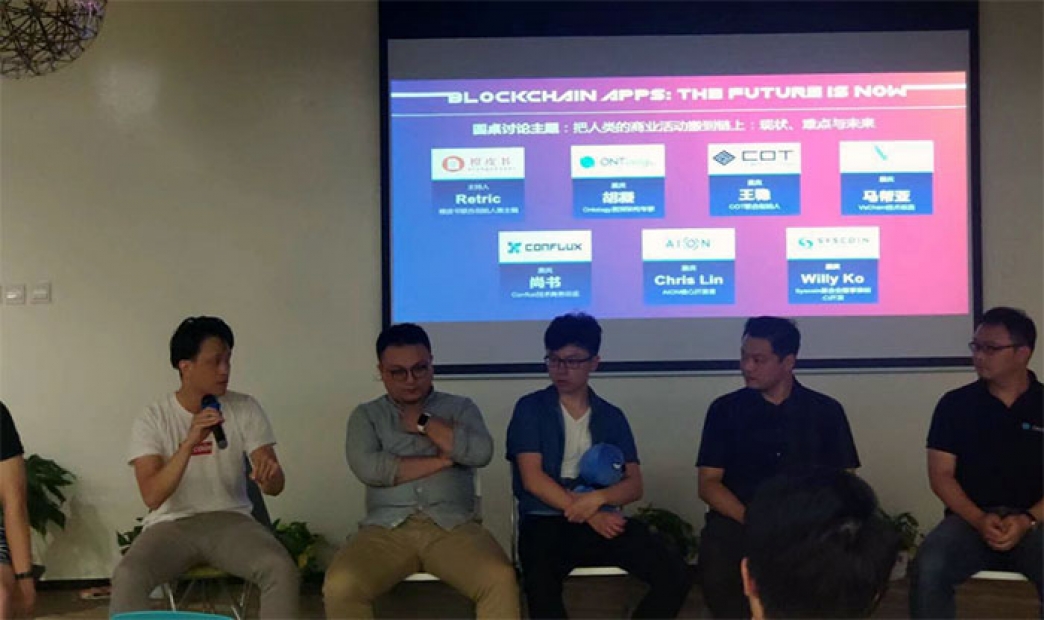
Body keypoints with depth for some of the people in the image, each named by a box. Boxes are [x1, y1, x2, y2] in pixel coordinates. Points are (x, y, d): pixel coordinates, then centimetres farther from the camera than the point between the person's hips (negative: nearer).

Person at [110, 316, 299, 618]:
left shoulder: (246, 409, -1)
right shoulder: (153, 420, -5)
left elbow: (275, 487, -4)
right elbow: (152, 497, -17)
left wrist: (269, 474, -30)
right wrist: (189, 443, -30)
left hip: (230, 520, 1)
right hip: (171, 524, -1)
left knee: (282, 569, -29)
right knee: (127, 577, -32)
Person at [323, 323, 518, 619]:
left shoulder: (460, 407, 17)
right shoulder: (366, 415, 15)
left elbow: (480, 453, -4)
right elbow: (369, 468, -6)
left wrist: (423, 423, 1)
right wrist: (442, 461, -3)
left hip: (454, 525, 0)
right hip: (387, 528, 0)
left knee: (500, 579, -30)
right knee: (340, 585, -30)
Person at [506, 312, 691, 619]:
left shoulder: (611, 417, 17)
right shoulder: (530, 409, 7)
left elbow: (634, 485, 9)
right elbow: (533, 479, -4)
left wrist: (598, 498, -14)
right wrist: (590, 516, -13)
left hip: (602, 519, 3)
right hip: (546, 521, -3)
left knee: (675, 574, -21)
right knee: (541, 584, -38)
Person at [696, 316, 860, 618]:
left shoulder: (826, 411, 9)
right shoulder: (725, 409, 8)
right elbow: (708, 484, 2)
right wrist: (752, 519, -16)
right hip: (739, 519, 0)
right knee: (717, 566, -34)